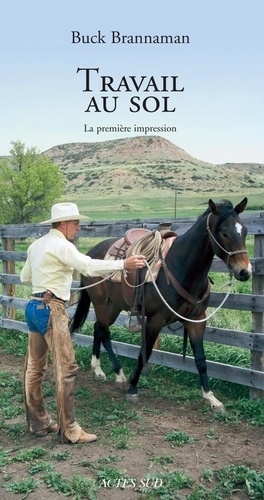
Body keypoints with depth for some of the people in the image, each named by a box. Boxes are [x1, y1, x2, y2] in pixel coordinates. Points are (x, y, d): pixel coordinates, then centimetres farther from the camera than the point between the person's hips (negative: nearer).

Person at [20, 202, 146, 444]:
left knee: (35, 367, 13)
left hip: (34, 306, 10)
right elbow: (88, 266, -24)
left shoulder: (36, 244, 15)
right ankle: (68, 430, -3)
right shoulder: (61, 245, -12)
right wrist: (123, 264, -25)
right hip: (52, 309, -10)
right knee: (66, 368, -7)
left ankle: (38, 423, 24)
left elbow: (25, 276, 23)